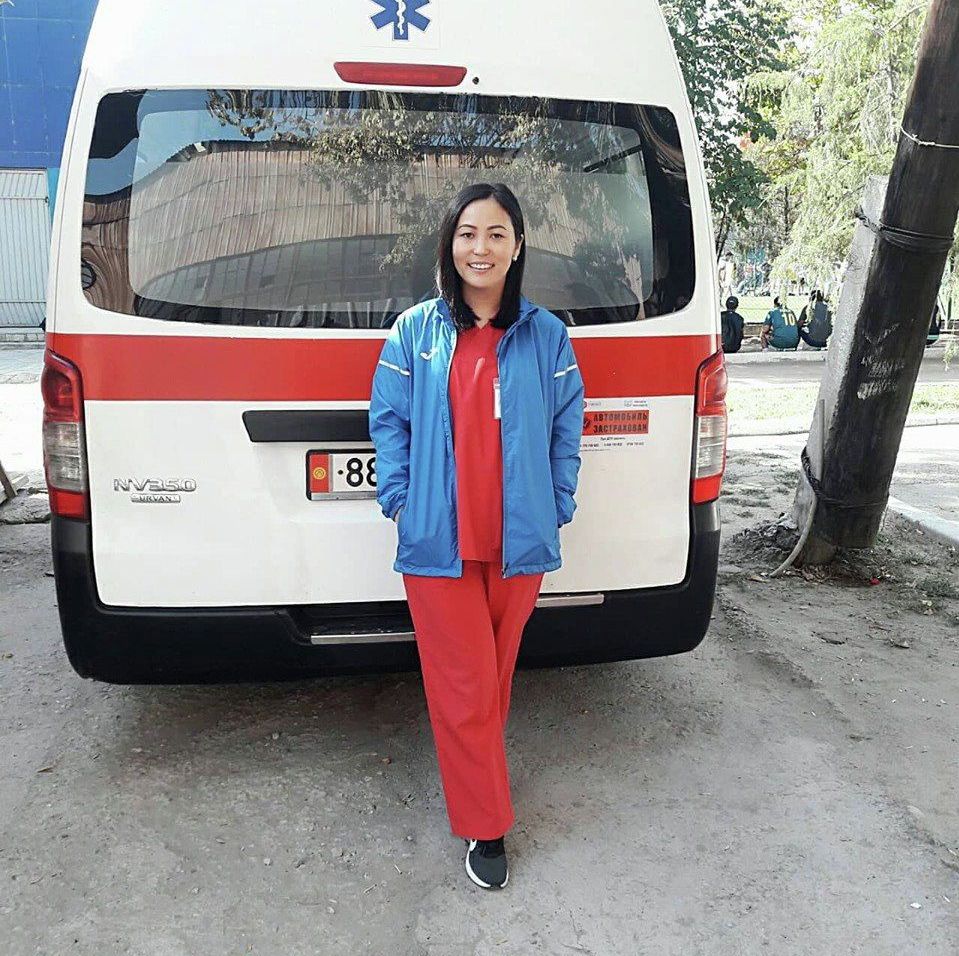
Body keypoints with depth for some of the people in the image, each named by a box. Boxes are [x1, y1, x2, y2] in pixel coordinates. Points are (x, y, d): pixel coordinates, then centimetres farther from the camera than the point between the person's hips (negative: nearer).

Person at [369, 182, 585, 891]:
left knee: (497, 672, 17)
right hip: (439, 541, -1)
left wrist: (556, 510, 2)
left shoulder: (546, 335, 2)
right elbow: (389, 422, 4)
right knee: (463, 684, 4)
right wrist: (399, 498, -3)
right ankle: (486, 826, 20)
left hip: (519, 541, 2)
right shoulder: (415, 331, 1)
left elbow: (566, 432, 6)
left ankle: (476, 772, 43)